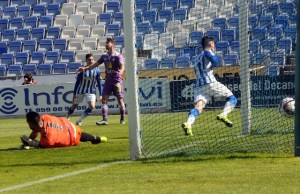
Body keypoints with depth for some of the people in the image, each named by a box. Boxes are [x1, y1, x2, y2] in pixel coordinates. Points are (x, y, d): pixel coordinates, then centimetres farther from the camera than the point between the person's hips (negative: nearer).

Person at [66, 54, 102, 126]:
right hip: (80, 90, -1)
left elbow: (99, 83, 1)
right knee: (74, 105, 9)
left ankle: (79, 121, -6)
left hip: (91, 91, 1)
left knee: (92, 106, -18)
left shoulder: (96, 71, -6)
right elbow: (77, 82, -3)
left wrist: (100, 95, -3)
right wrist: (74, 93, -4)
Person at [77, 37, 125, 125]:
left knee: (120, 99, 1)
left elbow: (122, 66, -23)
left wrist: (121, 72, -45)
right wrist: (85, 68, 13)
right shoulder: (104, 55, 8)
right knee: (104, 99, -5)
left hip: (116, 81, -5)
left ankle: (122, 119, 12)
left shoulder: (118, 56, -9)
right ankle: (104, 119, -7)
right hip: (107, 81, 5)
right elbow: (96, 64, 17)